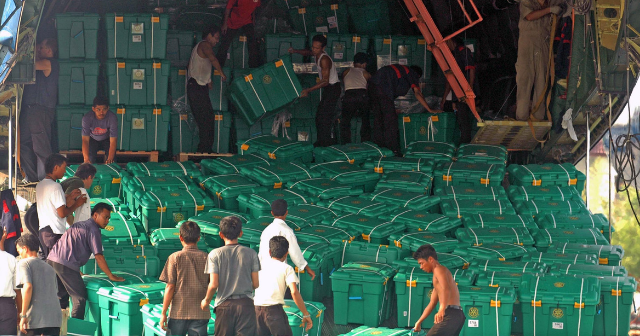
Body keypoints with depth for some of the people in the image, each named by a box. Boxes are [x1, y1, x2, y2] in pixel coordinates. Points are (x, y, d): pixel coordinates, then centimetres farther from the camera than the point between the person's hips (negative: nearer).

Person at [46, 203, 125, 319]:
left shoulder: (80, 225, 28)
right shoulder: (93, 229, -2)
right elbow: (98, 256, -5)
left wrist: (78, 272, 40)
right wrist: (111, 276, 2)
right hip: (65, 264, -9)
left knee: (61, 298, 18)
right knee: (80, 298, -4)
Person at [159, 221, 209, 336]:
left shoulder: (175, 258, -5)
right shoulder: (206, 258, 1)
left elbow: (170, 287, -6)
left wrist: (163, 313, -1)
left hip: (178, 313, -2)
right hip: (201, 314, 2)